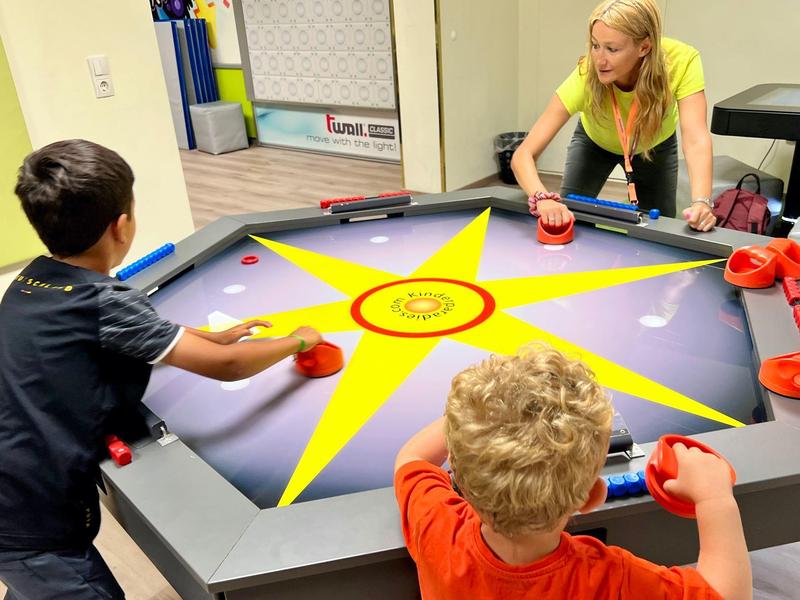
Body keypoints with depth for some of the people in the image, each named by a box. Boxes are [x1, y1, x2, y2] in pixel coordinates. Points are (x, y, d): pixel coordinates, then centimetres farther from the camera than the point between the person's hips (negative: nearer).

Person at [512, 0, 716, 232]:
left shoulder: (681, 61, -38)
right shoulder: (586, 78, -39)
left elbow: (696, 139, -46)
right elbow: (523, 155, -43)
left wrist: (701, 202, -63)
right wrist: (543, 199, -63)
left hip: (654, 147, 1)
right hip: (595, 142, 0)